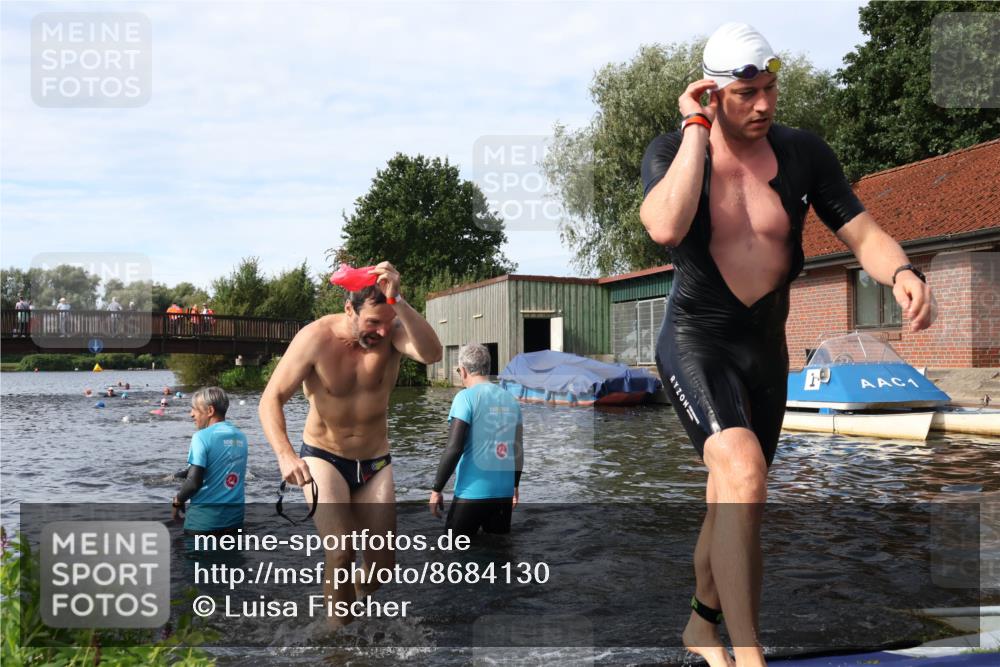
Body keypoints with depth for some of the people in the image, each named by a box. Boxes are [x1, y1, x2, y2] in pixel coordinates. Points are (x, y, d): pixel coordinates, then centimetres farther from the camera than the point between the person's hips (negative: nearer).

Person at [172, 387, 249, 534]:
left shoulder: (202, 437, -13)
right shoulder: (240, 437, 7)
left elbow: (194, 482, -18)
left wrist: (177, 501, 1)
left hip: (204, 518, -6)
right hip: (235, 516, 6)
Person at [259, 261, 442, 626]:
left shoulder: (392, 331, -15)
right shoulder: (316, 337, -19)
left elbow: (431, 353, -37)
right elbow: (271, 398, -18)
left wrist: (397, 302, -47)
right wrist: (285, 455, -34)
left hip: (375, 463, 3)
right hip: (323, 458, -2)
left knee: (382, 565, 5)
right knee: (341, 553, -23)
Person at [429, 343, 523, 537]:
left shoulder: (466, 397, -10)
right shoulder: (510, 399, 7)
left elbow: (454, 448, -15)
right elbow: (518, 450, 13)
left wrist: (436, 489, -8)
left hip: (472, 492, -5)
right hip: (504, 492, 6)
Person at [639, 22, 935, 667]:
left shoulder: (804, 153, -3)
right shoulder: (671, 151, -10)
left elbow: (864, 233, -2)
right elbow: (667, 227, -31)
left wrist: (902, 273, -24)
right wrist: (696, 127, -22)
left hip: (766, 346, 4)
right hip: (696, 343, -4)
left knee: (732, 501, 17)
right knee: (743, 473, -29)